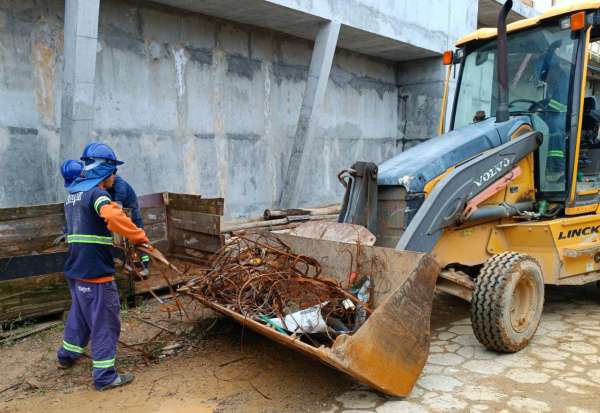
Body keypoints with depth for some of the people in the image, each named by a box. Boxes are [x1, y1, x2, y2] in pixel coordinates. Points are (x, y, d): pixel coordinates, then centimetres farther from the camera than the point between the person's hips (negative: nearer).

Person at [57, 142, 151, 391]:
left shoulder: (74, 192, 14)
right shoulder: (96, 193, -17)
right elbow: (114, 217, -37)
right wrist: (139, 236, -27)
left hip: (75, 268, 9)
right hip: (96, 272, -9)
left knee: (80, 313, 27)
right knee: (105, 321, 1)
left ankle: (67, 355, 45)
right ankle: (104, 376, 9)